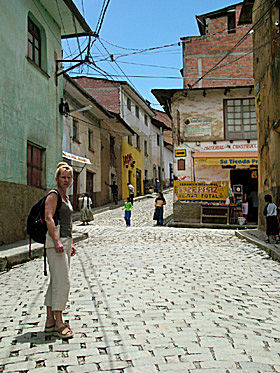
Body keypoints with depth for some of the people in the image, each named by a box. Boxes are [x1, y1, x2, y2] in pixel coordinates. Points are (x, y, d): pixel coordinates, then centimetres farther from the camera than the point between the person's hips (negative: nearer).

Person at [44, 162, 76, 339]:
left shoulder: (66, 197, 20)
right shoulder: (53, 195, -7)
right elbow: (48, 218, -18)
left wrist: (71, 243, 21)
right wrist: (57, 241, -26)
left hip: (65, 240, 10)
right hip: (55, 240, -9)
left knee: (56, 281, 11)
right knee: (62, 281, -11)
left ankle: (50, 320, 18)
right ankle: (59, 322, -5)